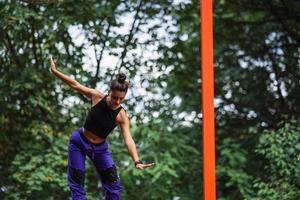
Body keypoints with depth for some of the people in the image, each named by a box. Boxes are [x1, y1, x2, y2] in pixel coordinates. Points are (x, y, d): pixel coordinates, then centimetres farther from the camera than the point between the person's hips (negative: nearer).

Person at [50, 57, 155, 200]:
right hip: (79, 142, 0)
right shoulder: (97, 97, -17)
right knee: (76, 184, 0)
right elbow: (75, 85, -8)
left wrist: (137, 161, -44)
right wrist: (55, 71, -6)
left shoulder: (121, 116, -20)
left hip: (99, 148, 0)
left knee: (114, 186, -4)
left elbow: (128, 140, -29)